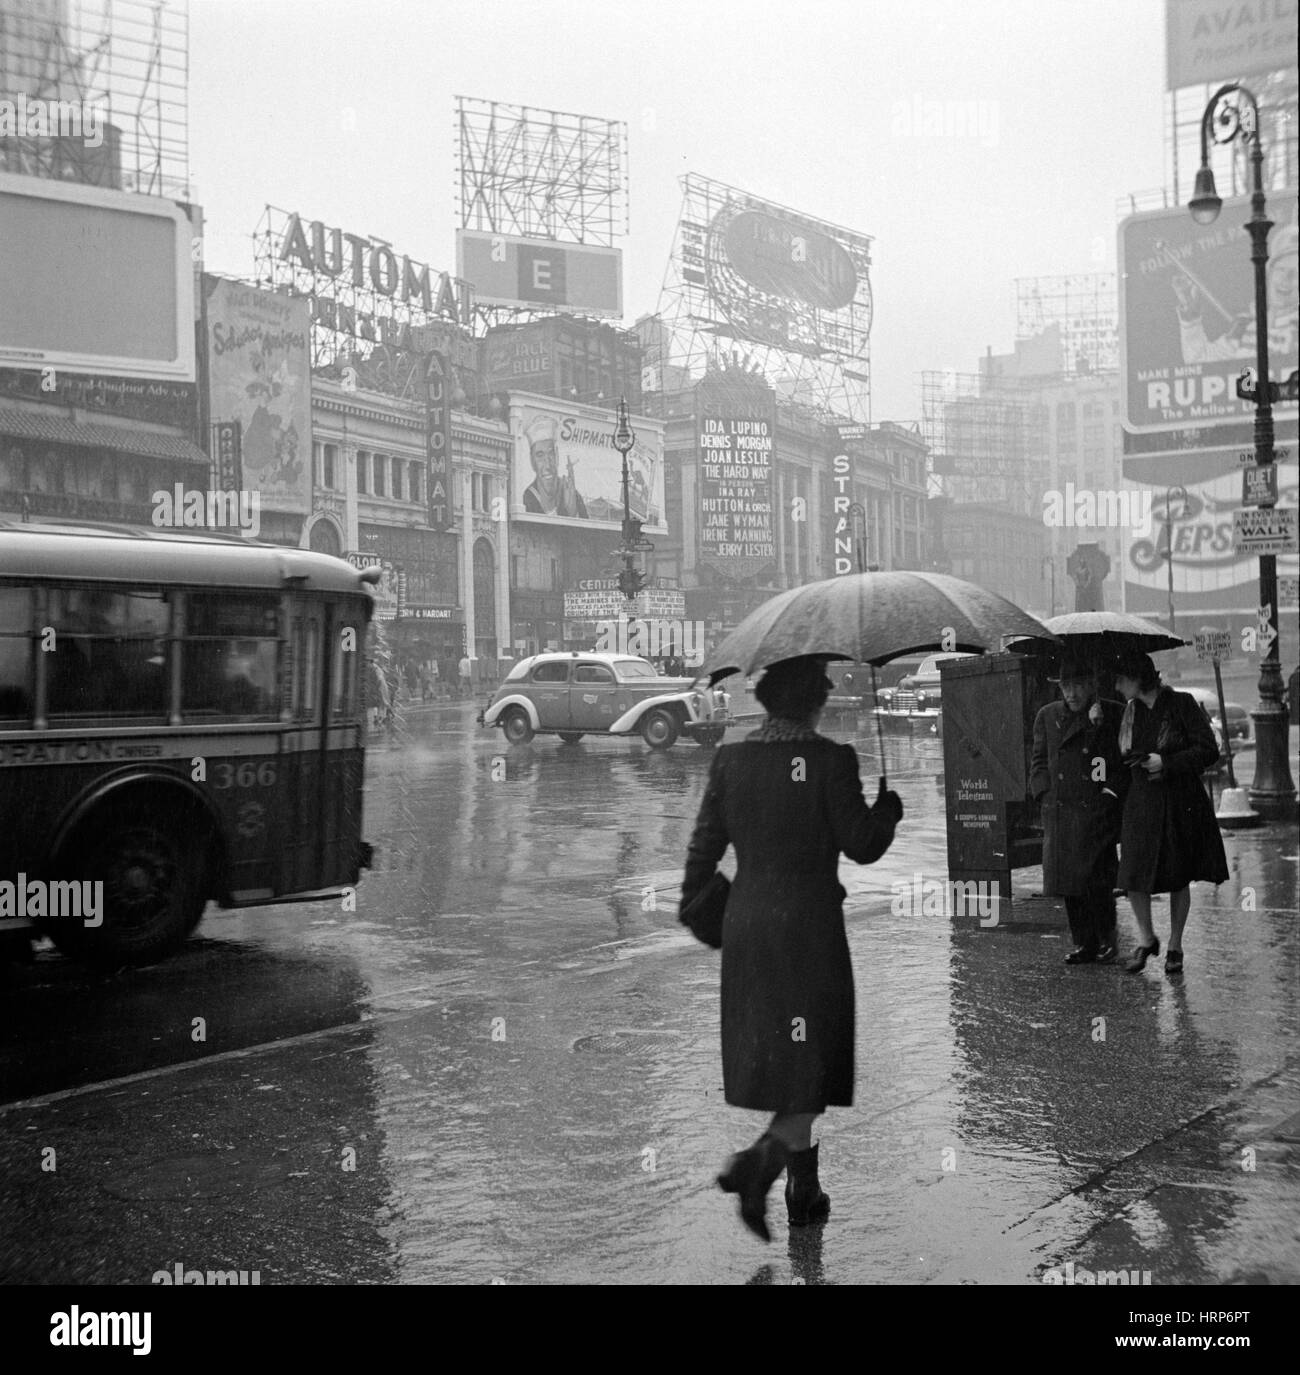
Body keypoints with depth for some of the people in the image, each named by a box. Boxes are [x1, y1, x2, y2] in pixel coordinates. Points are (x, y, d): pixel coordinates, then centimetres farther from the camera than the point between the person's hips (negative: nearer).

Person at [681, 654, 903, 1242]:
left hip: (745, 921, 5)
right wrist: (893, 796, 7)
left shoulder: (729, 758, 0)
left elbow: (704, 845, 5)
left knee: (771, 1057, 17)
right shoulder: (831, 760, -13)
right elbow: (861, 846, -10)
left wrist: (690, 907, 19)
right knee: (812, 1061, 7)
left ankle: (804, 1192, 25)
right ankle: (756, 1162, -13)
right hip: (809, 922, -5)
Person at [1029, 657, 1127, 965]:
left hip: (1098, 810, -4)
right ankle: (1083, 945, 16)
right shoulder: (1047, 717, 12)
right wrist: (1047, 793, 3)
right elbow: (1039, 760, 14)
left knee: (1096, 880, -9)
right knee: (1068, 881, 5)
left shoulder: (1115, 715, 2)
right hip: (1059, 810, 4)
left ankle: (1105, 942, 9)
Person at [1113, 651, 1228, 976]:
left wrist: (1165, 762, -16)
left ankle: (1175, 947, 23)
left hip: (1180, 803, -4)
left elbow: (1209, 751, -11)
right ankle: (1146, 940, 17)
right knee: (1134, 877, -5)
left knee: (1179, 879, 7)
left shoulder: (1182, 705, -9)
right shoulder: (1130, 711, 6)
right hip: (1141, 802, 4)